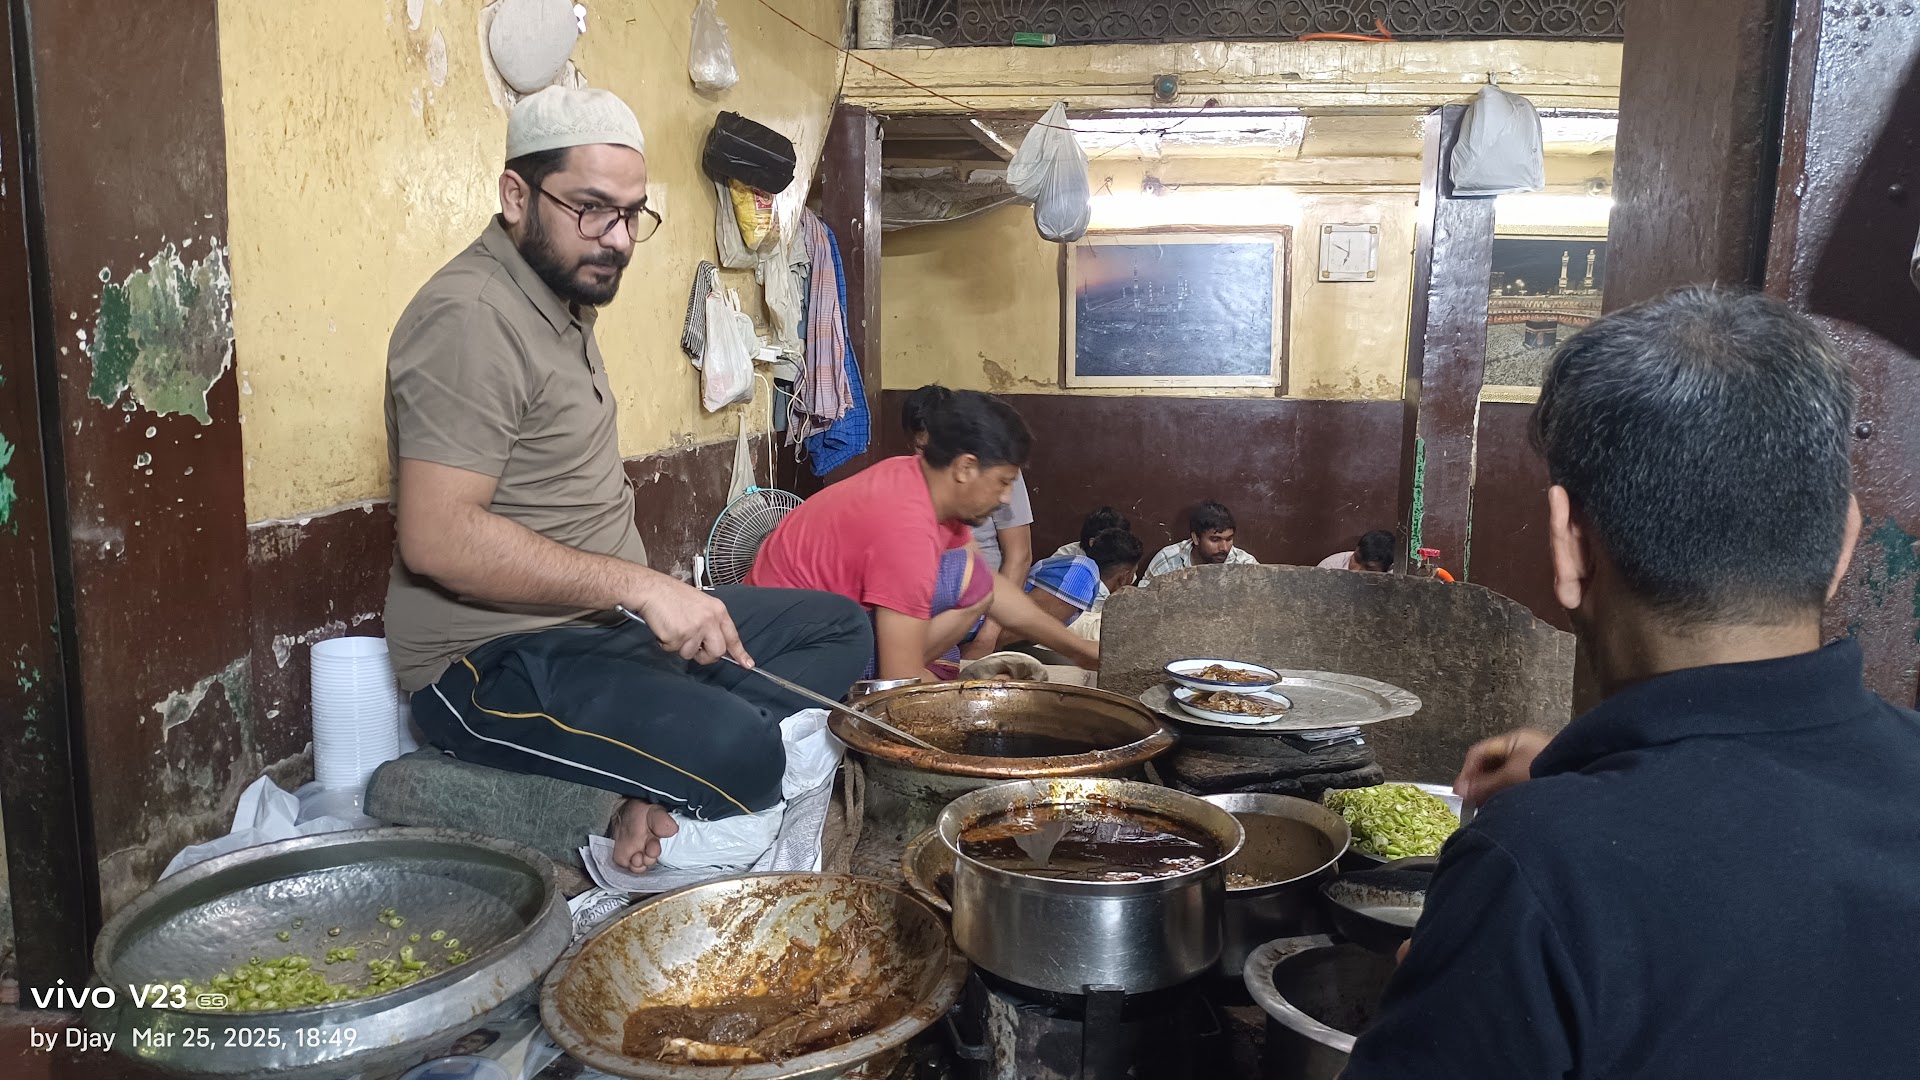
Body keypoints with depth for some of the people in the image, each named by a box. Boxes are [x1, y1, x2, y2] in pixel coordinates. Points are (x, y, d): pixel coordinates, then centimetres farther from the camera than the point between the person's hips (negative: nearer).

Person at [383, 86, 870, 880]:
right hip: (495, 658, -10)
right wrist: (639, 586, -24)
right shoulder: (471, 318, -17)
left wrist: (651, 601, 3)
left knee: (840, 630, 9)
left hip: (600, 624, 10)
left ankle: (656, 767, -8)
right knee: (741, 753, -30)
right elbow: (438, 537, -26)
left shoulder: (564, 303, 15)